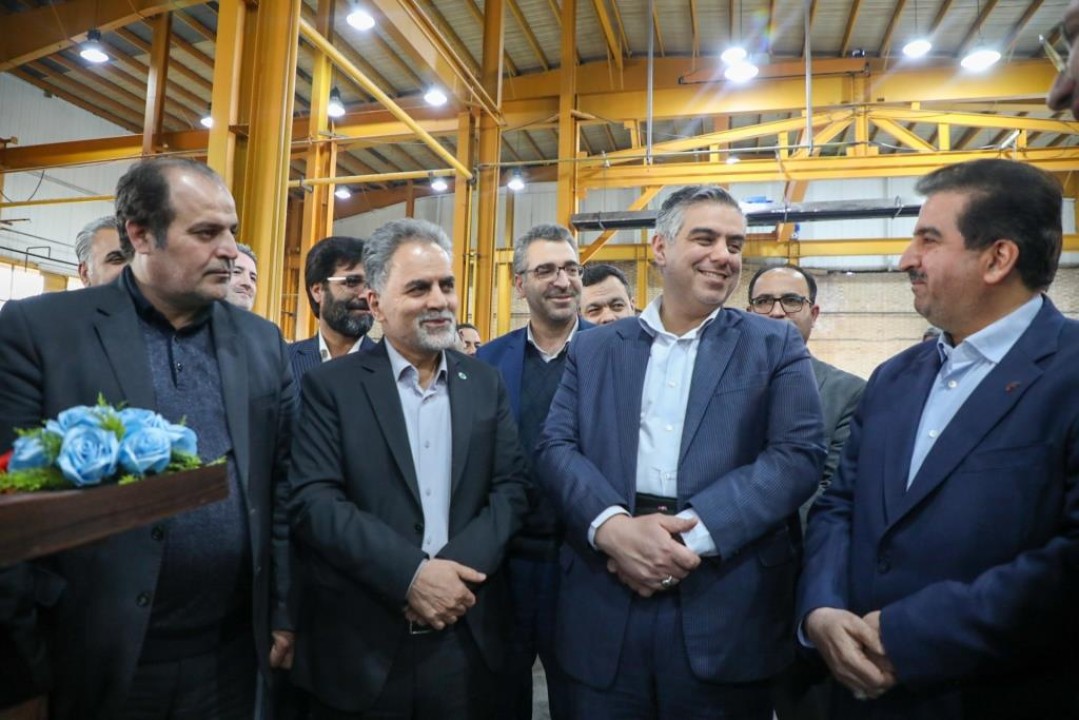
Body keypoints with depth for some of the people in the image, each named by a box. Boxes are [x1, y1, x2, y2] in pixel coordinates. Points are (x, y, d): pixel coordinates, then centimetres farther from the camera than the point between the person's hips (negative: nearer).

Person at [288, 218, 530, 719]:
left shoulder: (486, 384, 5)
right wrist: (411, 575, -18)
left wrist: (456, 570, -14)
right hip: (359, 646, -2)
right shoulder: (330, 386, -3)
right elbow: (313, 501, -12)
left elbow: (511, 488, 0)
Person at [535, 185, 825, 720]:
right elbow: (554, 447, 2)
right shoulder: (593, 348, 9)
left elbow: (799, 454, -6)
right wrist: (612, 527, -16)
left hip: (725, 610, -1)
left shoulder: (775, 346, 5)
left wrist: (693, 535, -16)